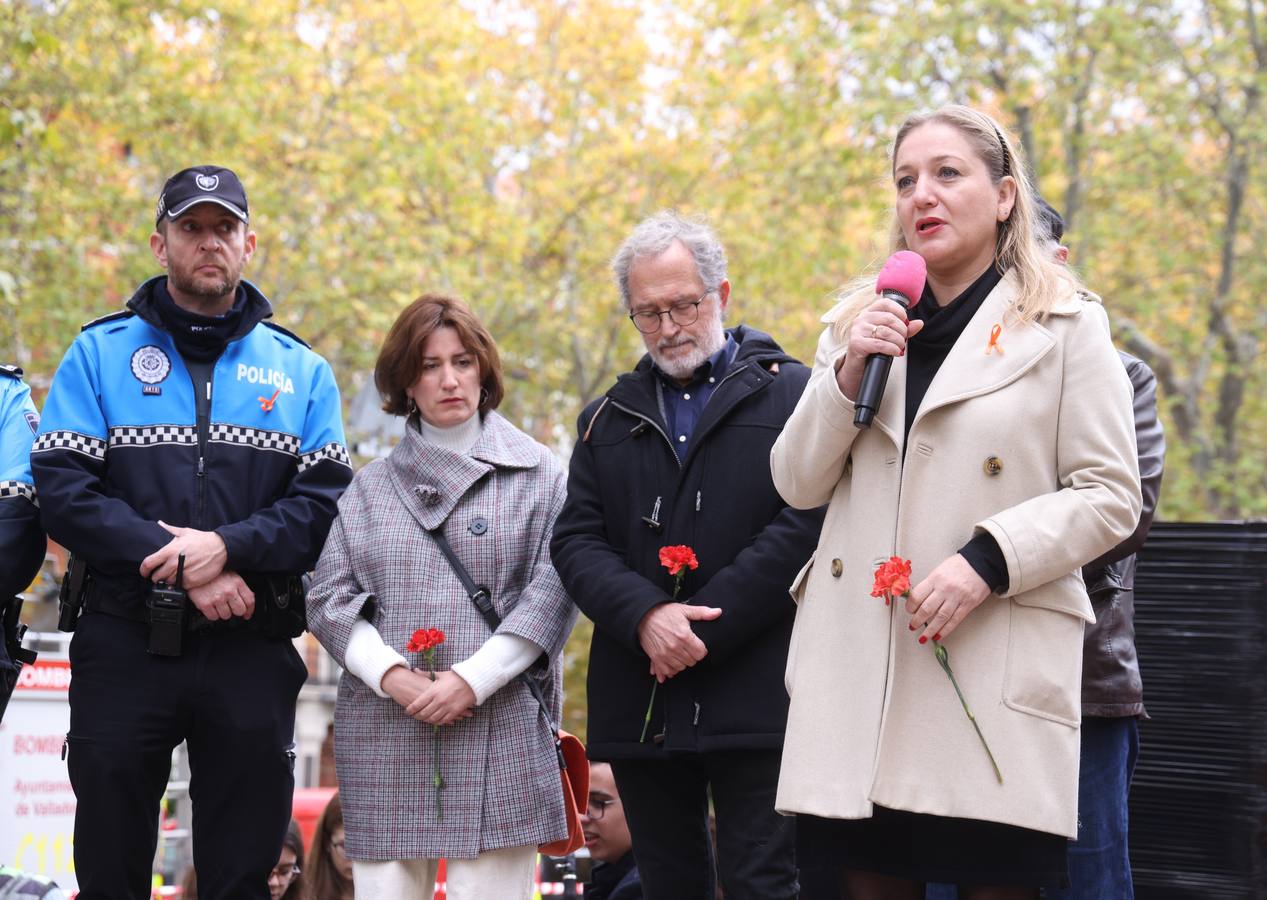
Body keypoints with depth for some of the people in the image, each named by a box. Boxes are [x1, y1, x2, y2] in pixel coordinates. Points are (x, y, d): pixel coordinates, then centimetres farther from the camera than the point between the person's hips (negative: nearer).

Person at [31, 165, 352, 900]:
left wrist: (228, 546, -17)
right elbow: (63, 489, -6)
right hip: (125, 646, -1)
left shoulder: (301, 370, 10)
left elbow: (327, 502, -1)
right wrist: (182, 568, -16)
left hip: (252, 653, 1)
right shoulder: (100, 354, 5)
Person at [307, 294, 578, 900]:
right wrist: (393, 674, -9)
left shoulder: (536, 473, 10)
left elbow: (552, 592, 0)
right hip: (383, 735, 2)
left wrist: (473, 679, -11)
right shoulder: (371, 486, 17)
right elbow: (330, 598, 9)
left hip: (499, 729, -2)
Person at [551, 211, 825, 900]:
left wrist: (705, 628, -13)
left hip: (755, 700, -4)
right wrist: (645, 616, -12)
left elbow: (807, 521, -8)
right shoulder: (608, 420, 18)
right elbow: (576, 541, 8)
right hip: (641, 707, 5)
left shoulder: (790, 394, 4)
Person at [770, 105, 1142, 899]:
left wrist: (988, 560, -16)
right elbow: (798, 485, 12)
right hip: (859, 667, 4)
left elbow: (1110, 497, -2)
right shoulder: (862, 324, 16)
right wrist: (847, 377, -4)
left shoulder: (1067, 326, 3)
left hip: (995, 672, -4)